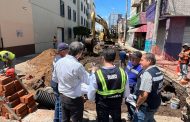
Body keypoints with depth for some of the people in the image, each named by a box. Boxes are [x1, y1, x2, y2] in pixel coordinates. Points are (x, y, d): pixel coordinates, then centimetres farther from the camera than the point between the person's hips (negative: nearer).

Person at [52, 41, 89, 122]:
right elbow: (88, 81, -14)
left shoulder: (59, 62, -5)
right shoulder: (77, 65, -27)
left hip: (62, 96, 7)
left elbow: (55, 79, 7)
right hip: (74, 99, -7)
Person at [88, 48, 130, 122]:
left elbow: (91, 97, -17)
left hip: (102, 105, -2)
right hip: (117, 104, 3)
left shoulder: (96, 75, -28)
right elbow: (126, 94, -7)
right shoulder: (122, 72, -19)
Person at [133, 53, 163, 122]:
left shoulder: (147, 74, -26)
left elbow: (144, 95, -30)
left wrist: (137, 104, -13)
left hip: (146, 107, -9)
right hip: (155, 104, 9)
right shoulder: (158, 71, 3)